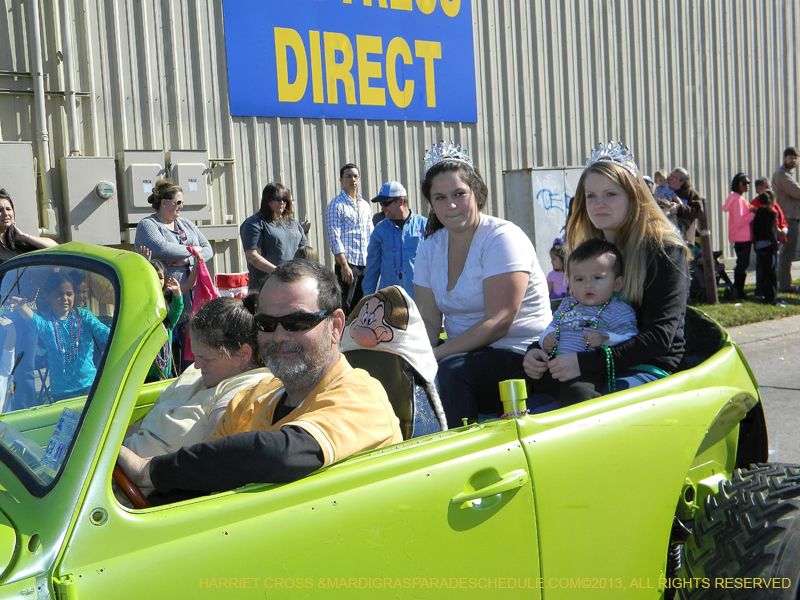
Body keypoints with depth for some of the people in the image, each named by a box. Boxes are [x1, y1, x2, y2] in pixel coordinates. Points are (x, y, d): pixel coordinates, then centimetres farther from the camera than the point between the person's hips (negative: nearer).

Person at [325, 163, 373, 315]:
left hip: (365, 265, 6)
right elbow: (334, 238, -10)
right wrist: (344, 265, -17)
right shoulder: (336, 205, -3)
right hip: (347, 263, -6)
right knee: (344, 308, -6)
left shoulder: (365, 205, 17)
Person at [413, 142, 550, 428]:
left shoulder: (503, 237, -12)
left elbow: (497, 323, -19)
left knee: (451, 371, -32)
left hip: (520, 354, -5)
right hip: (466, 353, 5)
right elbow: (428, 321, 4)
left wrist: (436, 354, -24)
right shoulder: (430, 247, 8)